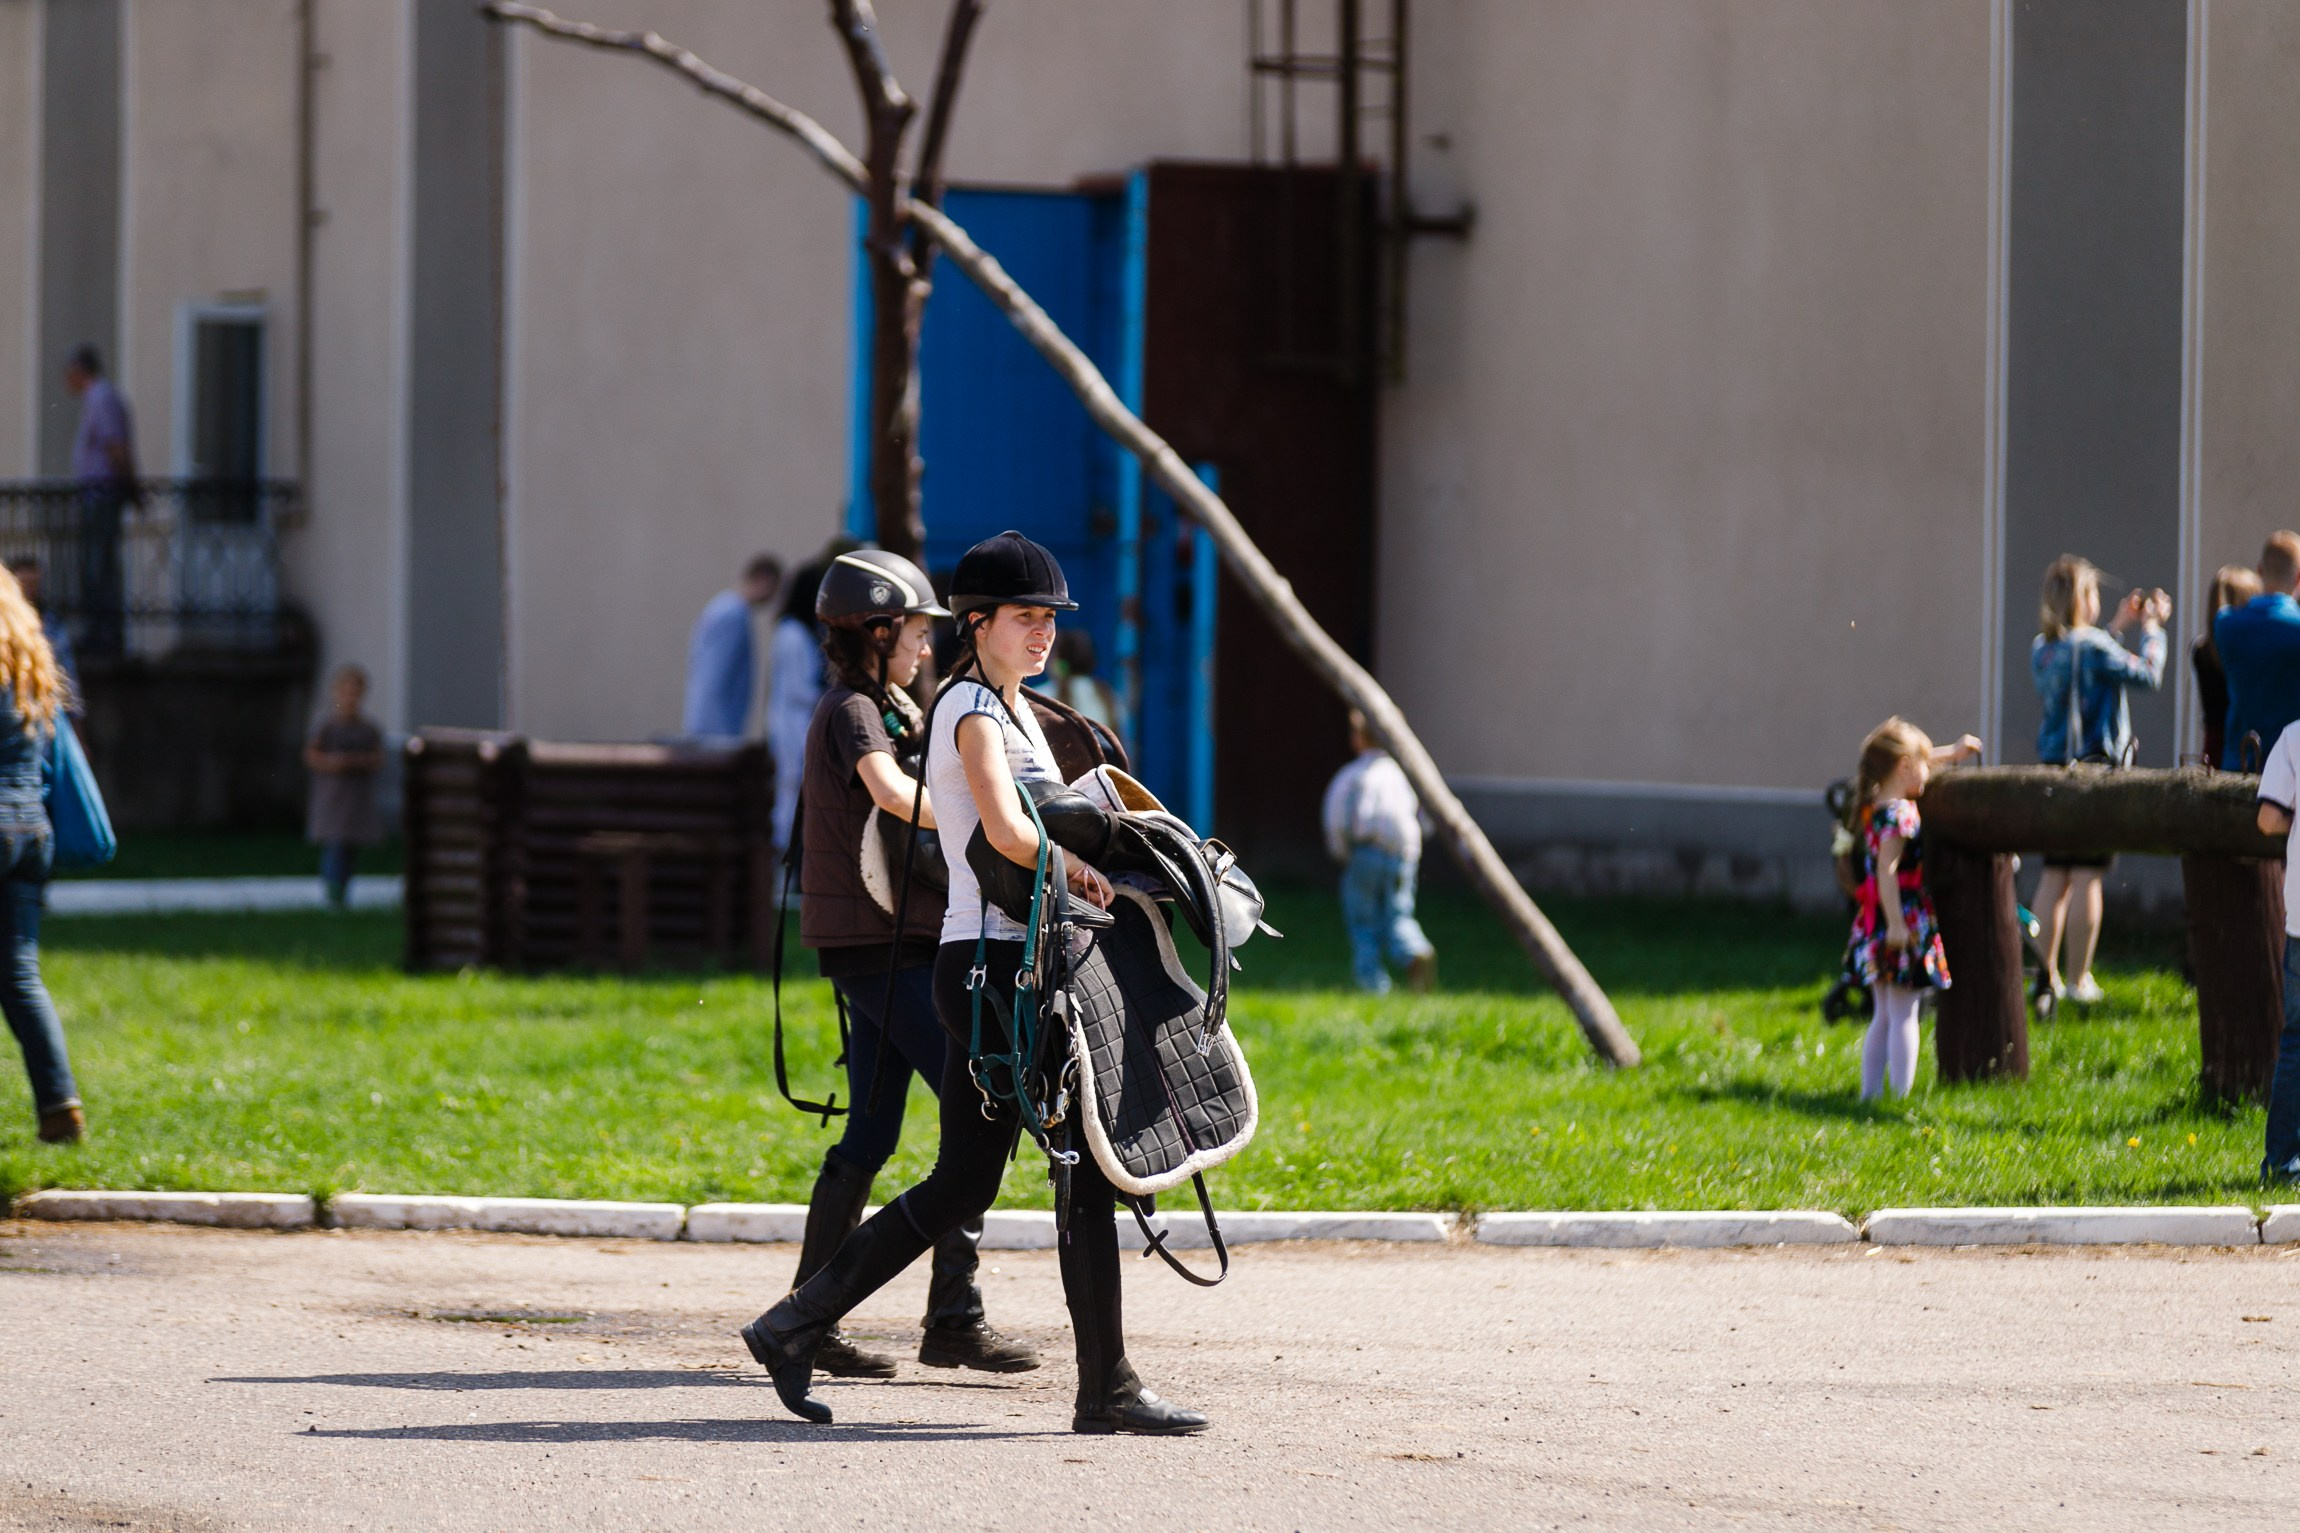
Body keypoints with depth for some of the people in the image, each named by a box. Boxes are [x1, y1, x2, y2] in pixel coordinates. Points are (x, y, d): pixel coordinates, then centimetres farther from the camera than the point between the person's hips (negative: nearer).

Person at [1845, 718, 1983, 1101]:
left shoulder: (1875, 806, 11)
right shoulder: (1899, 814, -17)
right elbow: (1886, 870, -25)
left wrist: (1951, 752, 38)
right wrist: (1895, 923, -28)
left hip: (1875, 926, 9)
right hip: (1902, 924, -9)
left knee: (1883, 1016, 16)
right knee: (1903, 1016, -5)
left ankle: (1871, 1091, 18)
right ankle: (1901, 1095, -5)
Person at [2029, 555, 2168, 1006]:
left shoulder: (2042, 648, 8)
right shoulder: (2092, 647, -14)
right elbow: (2148, 675, -8)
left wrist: (2116, 627, 27)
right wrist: (2152, 628, 6)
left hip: (2053, 766, 7)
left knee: (2055, 876, 12)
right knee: (2087, 878, -3)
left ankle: (2047, 973, 13)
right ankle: (2077, 980, -3)